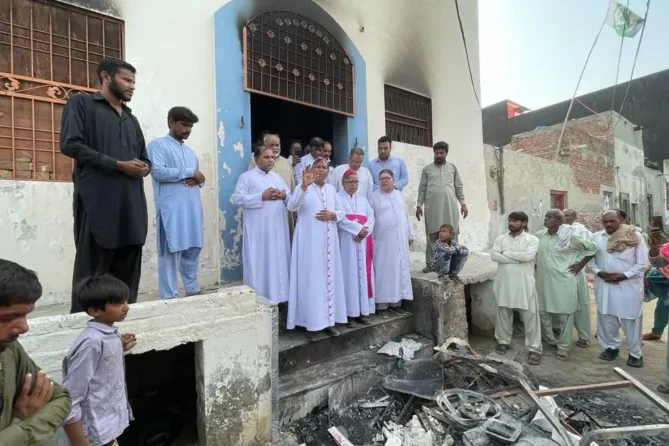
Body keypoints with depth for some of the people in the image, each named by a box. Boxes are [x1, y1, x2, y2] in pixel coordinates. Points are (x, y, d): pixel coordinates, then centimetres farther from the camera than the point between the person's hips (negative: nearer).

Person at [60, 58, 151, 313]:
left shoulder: (132, 119, 26)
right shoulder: (82, 104, 6)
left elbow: (145, 159, 26)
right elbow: (70, 144, -8)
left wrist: (144, 168, 2)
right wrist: (118, 165, -12)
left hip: (132, 206, 6)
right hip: (98, 204, -6)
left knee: (128, 277, 7)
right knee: (90, 275, -1)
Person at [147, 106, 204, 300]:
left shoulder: (190, 151, 23)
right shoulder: (157, 144, 2)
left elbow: (199, 176, 23)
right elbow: (158, 172, -13)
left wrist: (199, 180, -1)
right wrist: (190, 172, -8)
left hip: (192, 208, 7)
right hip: (171, 209, -6)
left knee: (192, 250, 10)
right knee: (171, 252, -3)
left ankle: (193, 290, 20)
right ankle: (169, 297, 5)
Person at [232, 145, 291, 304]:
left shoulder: (278, 177, 18)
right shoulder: (246, 177, 1)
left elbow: (291, 198, 19)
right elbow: (237, 198, -10)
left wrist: (284, 195, -4)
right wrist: (261, 196, -16)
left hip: (278, 228, 6)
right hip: (258, 230, -5)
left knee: (279, 261, 9)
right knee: (259, 263, -1)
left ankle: (278, 296, 21)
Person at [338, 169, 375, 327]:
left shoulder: (363, 199, 19)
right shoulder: (338, 198, 1)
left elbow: (371, 216, 8)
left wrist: (364, 230, -10)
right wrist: (358, 228, -17)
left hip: (363, 241, 5)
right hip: (347, 242, -5)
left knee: (363, 273, 5)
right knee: (349, 274, -6)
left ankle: (362, 311, 13)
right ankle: (349, 313, 1)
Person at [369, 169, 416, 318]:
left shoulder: (399, 195, 14)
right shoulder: (374, 196, 0)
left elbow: (406, 216, 17)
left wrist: (410, 235, 15)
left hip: (400, 240, 5)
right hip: (383, 240, -5)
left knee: (399, 270, 8)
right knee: (383, 271, -2)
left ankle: (396, 302, 19)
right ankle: (381, 305, 5)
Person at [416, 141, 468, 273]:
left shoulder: (453, 168, 15)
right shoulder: (427, 169, 11)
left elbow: (458, 187, 13)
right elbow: (422, 188, 8)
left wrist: (463, 203, 6)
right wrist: (419, 205, 2)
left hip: (450, 206, 1)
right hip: (432, 206, -1)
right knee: (432, 235, -1)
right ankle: (430, 263, 4)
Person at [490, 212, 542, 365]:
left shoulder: (532, 239, -3)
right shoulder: (500, 239, 6)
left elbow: (528, 256, -20)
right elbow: (494, 255, -9)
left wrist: (506, 253, -11)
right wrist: (517, 259, -16)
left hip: (524, 283, -3)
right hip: (504, 282, 3)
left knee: (530, 316, 4)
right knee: (503, 313, 13)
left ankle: (534, 348, 16)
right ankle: (503, 341, 30)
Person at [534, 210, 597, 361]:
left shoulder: (570, 236, -11)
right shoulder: (538, 236, 0)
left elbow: (592, 247, 1)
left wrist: (580, 263, 0)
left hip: (564, 281, -4)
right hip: (544, 281, 4)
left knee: (566, 315, 6)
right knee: (543, 312, 12)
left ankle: (564, 347, 19)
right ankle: (550, 340, 33)